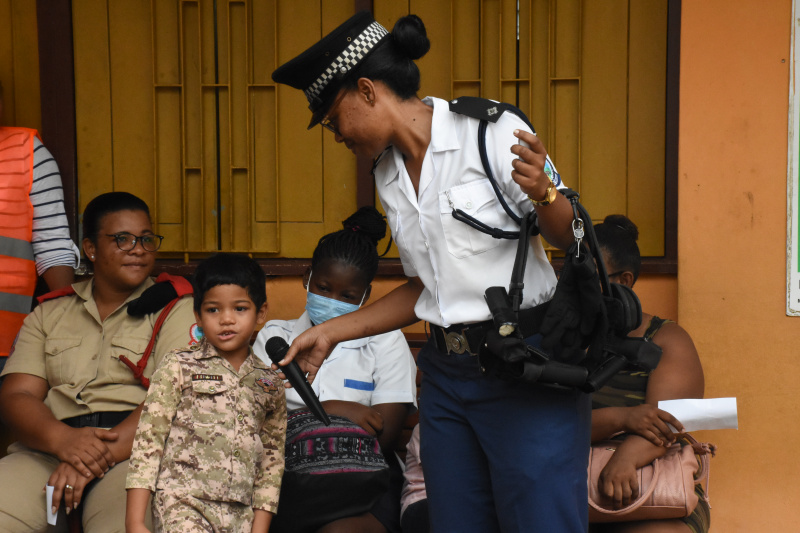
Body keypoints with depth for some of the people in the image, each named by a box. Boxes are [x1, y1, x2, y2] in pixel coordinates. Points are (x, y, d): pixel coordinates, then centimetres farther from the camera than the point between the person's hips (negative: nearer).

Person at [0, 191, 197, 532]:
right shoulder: (47, 314, 22)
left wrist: (103, 453, -17)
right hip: (48, 451, 4)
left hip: (134, 452, -4)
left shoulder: (175, 308, 10)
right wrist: (62, 439, -13)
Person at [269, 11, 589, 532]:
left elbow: (570, 236, -5)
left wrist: (542, 193, -26)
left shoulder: (490, 131, -9)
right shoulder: (388, 175, 13)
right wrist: (331, 332, 16)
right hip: (447, 376, 7)